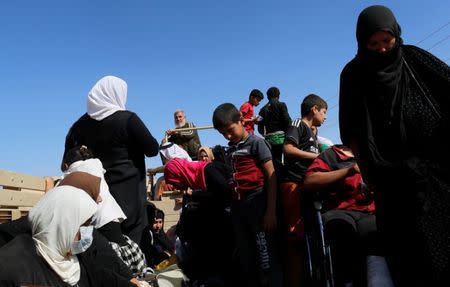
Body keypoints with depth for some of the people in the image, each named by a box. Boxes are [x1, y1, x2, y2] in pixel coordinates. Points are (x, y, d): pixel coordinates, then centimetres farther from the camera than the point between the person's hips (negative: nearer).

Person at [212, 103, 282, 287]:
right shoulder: (230, 149, 19)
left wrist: (271, 210, -15)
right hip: (238, 206, 7)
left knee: (266, 258, -6)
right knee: (245, 261, 10)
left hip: (257, 204, -7)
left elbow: (271, 176, -9)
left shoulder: (256, 143, -2)